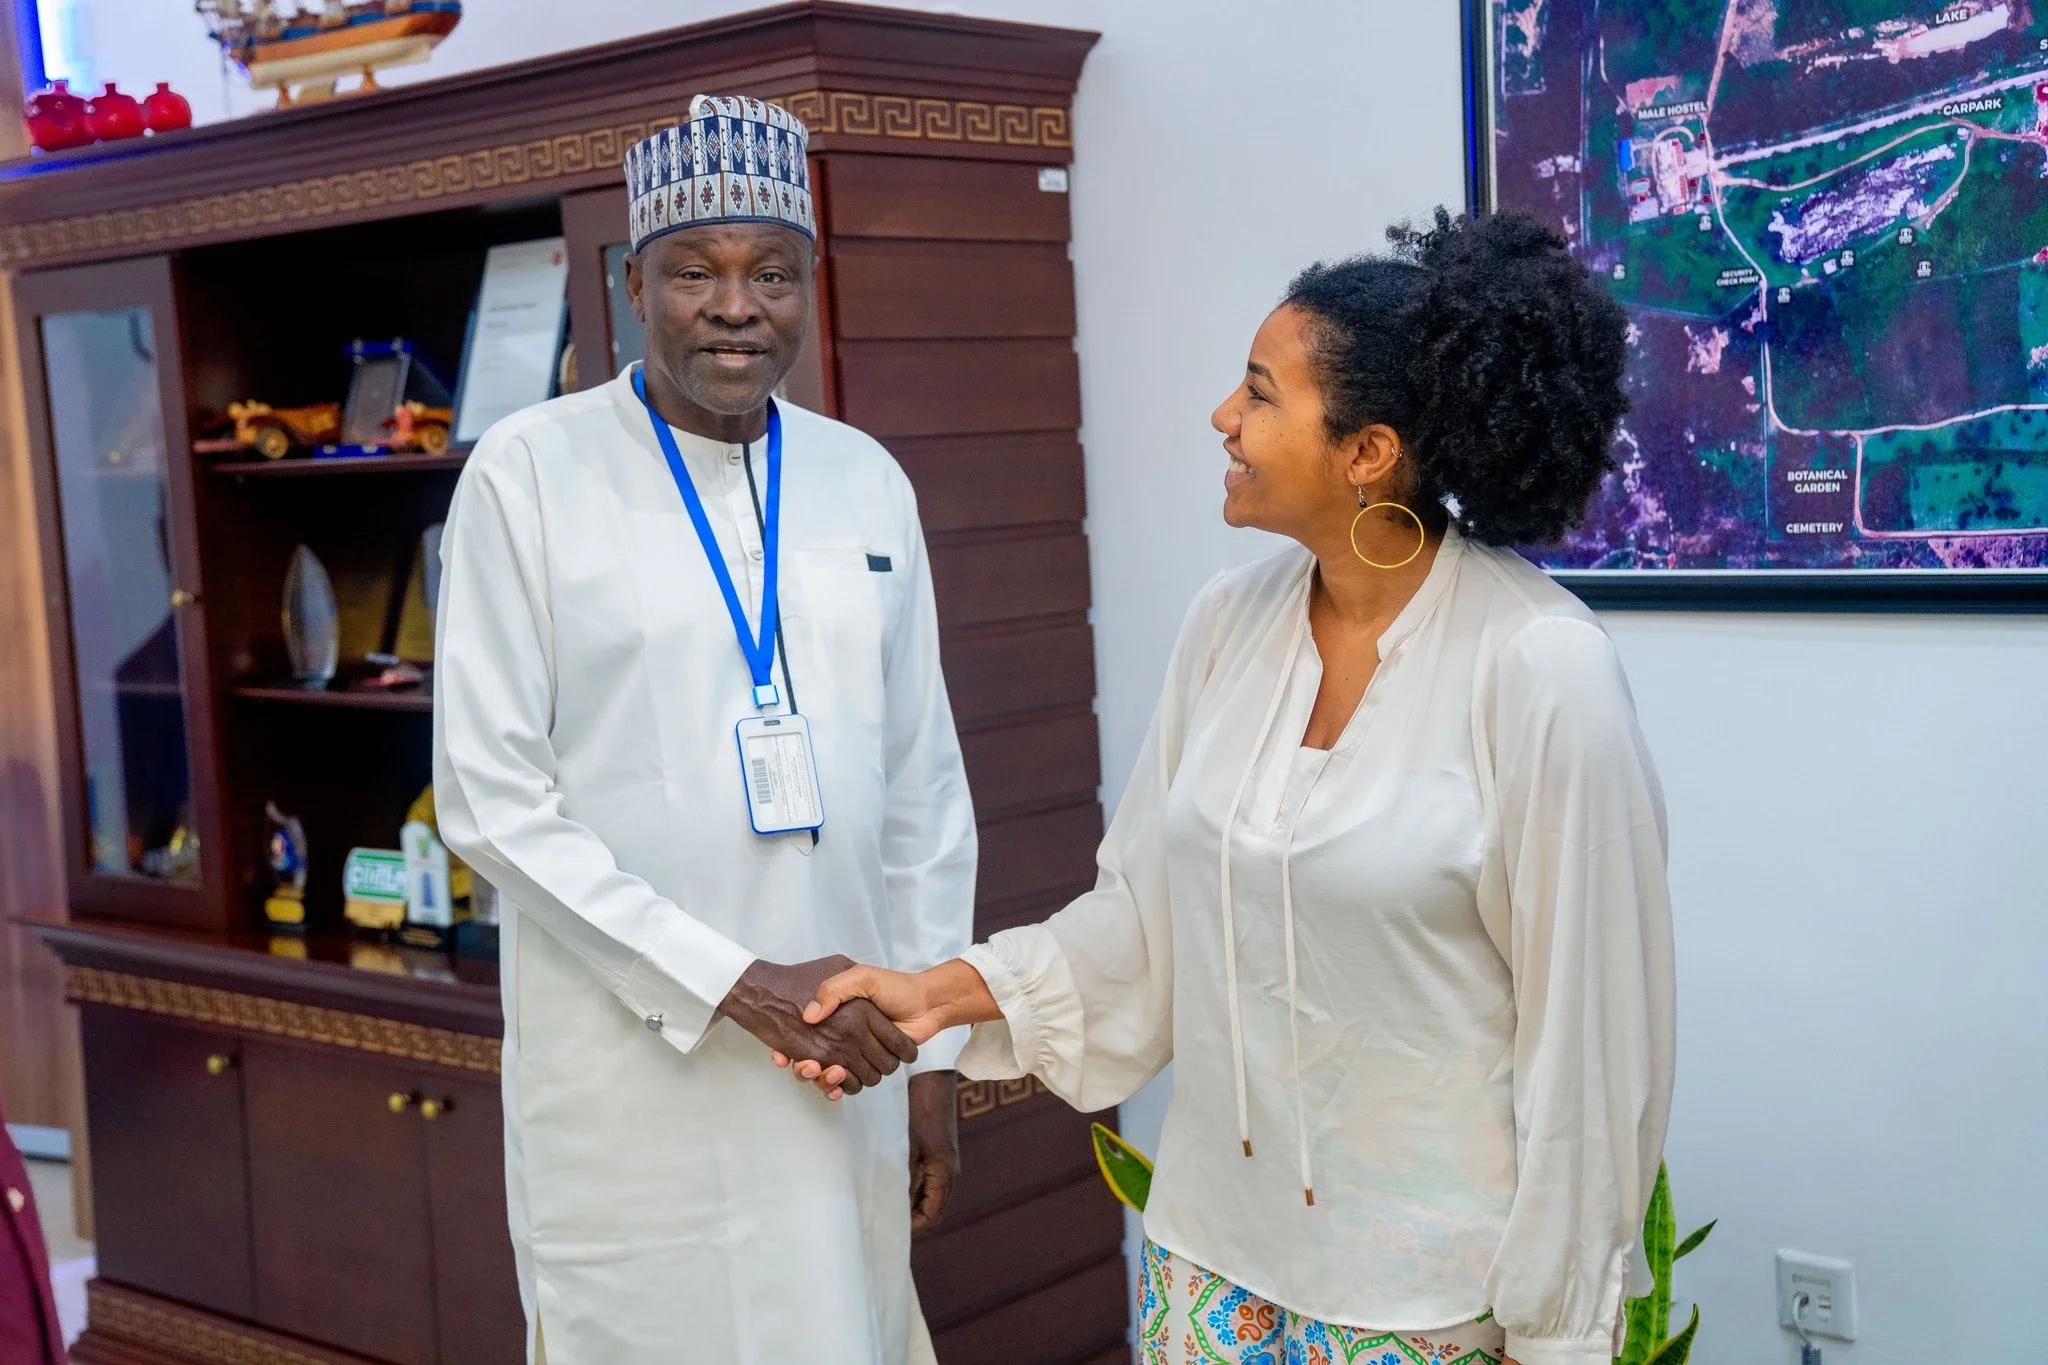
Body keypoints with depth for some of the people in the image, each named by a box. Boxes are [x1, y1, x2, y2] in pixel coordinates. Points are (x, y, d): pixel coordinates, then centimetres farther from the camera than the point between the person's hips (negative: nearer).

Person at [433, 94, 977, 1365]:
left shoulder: (867, 480, 5)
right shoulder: (530, 473, -6)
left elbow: (925, 786, 9)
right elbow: (492, 800, -9)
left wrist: (936, 1046, 8)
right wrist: (735, 982, -14)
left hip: (840, 1056, 4)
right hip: (628, 1059, -3)